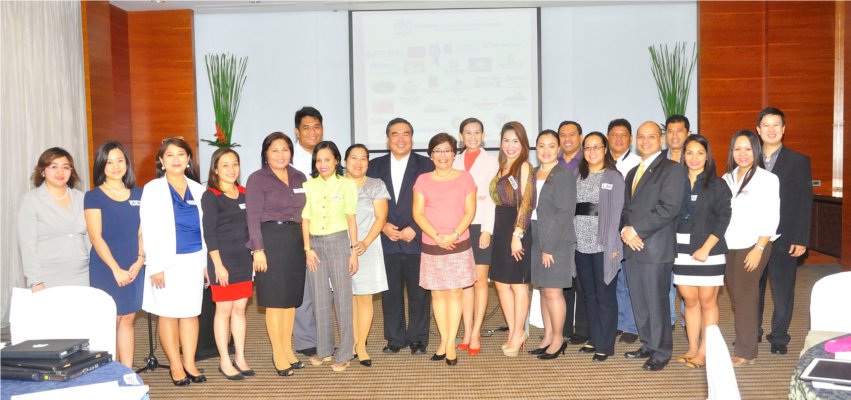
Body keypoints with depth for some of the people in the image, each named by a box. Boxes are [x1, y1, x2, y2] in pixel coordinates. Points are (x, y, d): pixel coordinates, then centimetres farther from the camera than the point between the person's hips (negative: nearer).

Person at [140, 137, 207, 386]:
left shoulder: (197, 189, 9)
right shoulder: (153, 189, -1)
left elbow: (204, 227, 11)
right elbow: (149, 230, -5)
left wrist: (207, 262, 9)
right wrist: (155, 267, -11)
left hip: (194, 260, 3)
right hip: (168, 261, -3)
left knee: (191, 313, 7)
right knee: (169, 314, 2)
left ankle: (190, 363, 17)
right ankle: (175, 366, 14)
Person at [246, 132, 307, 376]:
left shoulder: (299, 178, 12)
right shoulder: (257, 179, -2)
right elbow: (253, 216, -8)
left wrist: (307, 244, 9)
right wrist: (258, 249, -14)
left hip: (295, 241, 5)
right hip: (271, 239, -5)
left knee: (291, 297, 9)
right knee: (275, 299, -1)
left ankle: (287, 349, 20)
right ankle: (278, 354, 9)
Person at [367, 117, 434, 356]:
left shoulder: (426, 166, 2)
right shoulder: (375, 166, 10)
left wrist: (415, 229, -11)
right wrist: (383, 226, -7)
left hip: (417, 240, -2)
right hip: (387, 241, 2)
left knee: (419, 292, 5)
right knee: (391, 292, 7)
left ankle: (417, 338, 19)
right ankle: (395, 338, 21)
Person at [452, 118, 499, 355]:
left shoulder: (490, 161, 3)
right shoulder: (456, 162, 13)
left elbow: (492, 198, -4)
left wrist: (487, 229, -11)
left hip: (481, 225, -3)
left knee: (480, 279, -1)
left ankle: (475, 334, 4)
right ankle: (467, 333, 10)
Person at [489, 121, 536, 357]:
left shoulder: (524, 166, -10)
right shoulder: (502, 167, 13)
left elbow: (526, 203, -15)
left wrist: (517, 235, -18)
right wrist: (494, 230, 9)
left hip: (517, 230, -8)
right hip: (500, 229, 8)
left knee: (518, 284, 3)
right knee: (501, 283, 11)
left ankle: (518, 334, 16)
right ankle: (514, 331, 23)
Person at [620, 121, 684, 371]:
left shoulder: (671, 169, -4)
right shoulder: (632, 173, 21)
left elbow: (669, 208, -15)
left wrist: (636, 229, -16)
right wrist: (625, 230, -3)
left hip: (656, 247, -7)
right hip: (632, 247, 7)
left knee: (656, 301, -2)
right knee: (638, 301, 11)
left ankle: (661, 352, 11)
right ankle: (648, 345, 25)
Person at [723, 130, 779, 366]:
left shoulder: (767, 179, -4)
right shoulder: (727, 178, 11)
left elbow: (771, 218, -8)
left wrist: (759, 249, -15)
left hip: (752, 247, -5)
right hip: (728, 247, 5)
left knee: (745, 297, -3)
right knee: (735, 297, 7)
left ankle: (746, 353, 6)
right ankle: (742, 343, 17)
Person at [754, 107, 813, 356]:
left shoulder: (798, 161, 1)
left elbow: (805, 203, -2)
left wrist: (801, 240, -8)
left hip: (784, 240, -2)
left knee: (782, 292, 5)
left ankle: (779, 338, 18)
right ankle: (752, 333, 24)